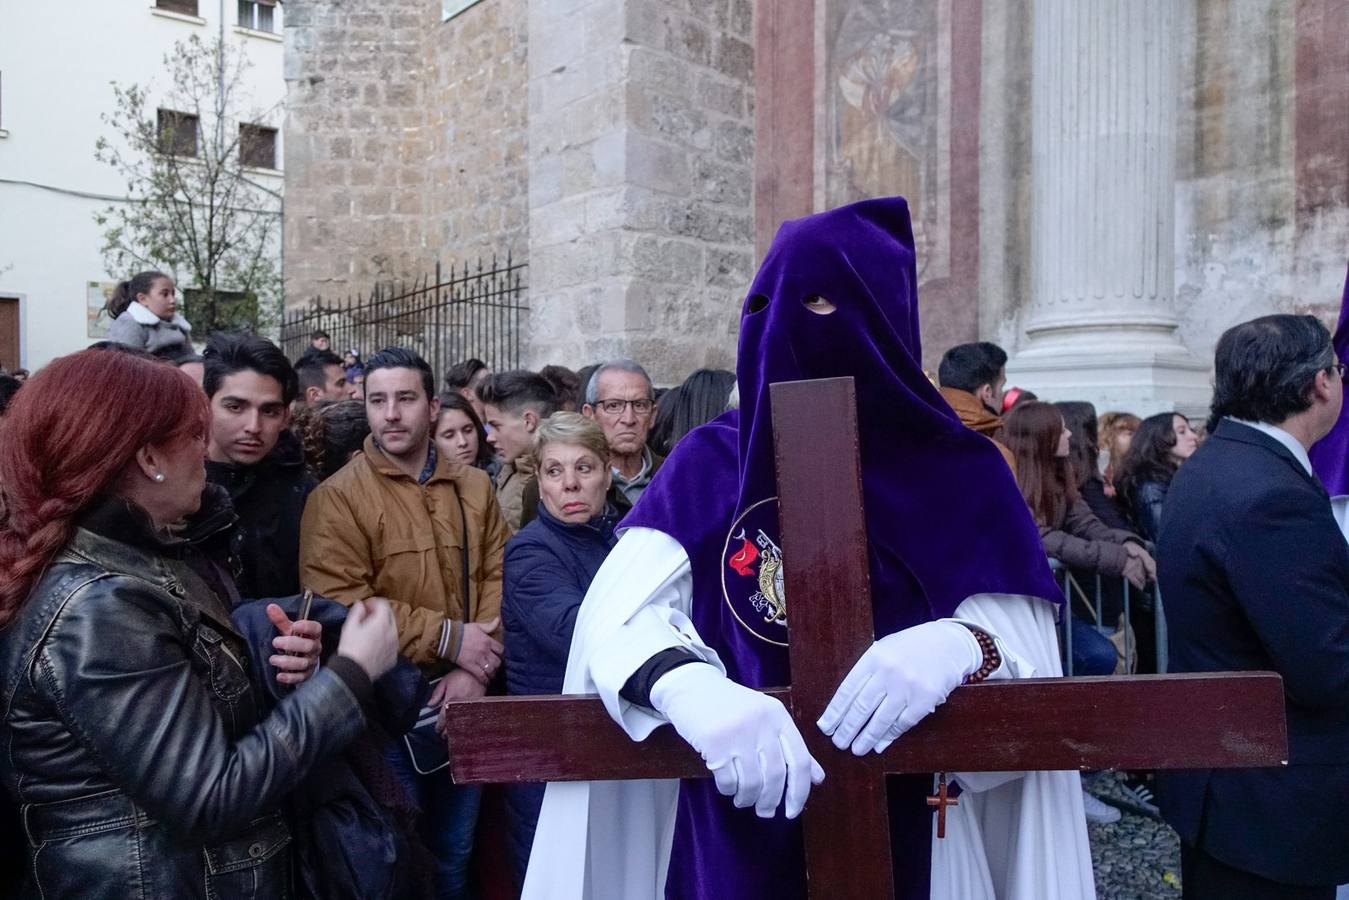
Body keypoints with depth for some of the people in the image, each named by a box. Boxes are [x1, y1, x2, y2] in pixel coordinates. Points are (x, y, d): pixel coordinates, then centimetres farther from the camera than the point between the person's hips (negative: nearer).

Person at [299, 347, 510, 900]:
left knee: (454, 854, 22)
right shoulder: (338, 497, -11)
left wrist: (477, 669, -14)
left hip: (464, 701, 4)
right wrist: (447, 637, -19)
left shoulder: (475, 488, 5)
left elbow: (500, 578, 0)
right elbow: (340, 605, -20)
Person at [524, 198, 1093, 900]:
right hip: (733, 839, 1)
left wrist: (959, 647, -33)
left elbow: (1023, 636, -10)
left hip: (908, 841, 0)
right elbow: (617, 614, -16)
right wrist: (689, 686, -37)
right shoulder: (709, 463, -5)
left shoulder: (958, 475, -5)